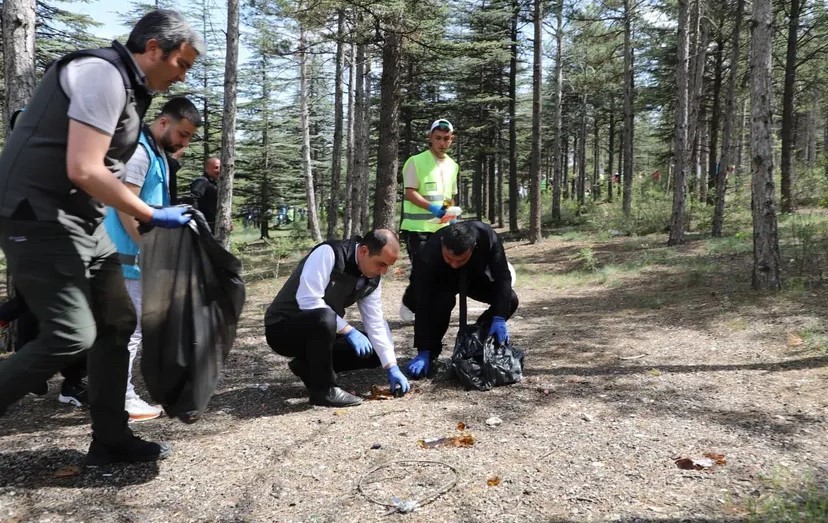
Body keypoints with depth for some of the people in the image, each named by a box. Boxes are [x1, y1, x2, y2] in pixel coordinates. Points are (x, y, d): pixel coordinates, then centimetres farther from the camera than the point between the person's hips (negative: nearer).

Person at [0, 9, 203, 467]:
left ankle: (110, 441, 15)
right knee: (72, 334, -13)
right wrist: (153, 216, -16)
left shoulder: (126, 86, 15)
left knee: (116, 322, 8)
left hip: (81, 222, 10)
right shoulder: (103, 74, -15)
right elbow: (83, 171, -23)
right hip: (39, 217, -10)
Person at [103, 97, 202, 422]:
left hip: (140, 255, 10)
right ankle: (123, 400, 2)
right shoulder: (139, 151, -15)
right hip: (129, 256, -10)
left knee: (128, 327, 13)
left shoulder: (159, 154, 16)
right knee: (129, 328, -5)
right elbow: (125, 207, -20)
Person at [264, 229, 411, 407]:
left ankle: (310, 366, 8)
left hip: (319, 328, 8)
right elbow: (308, 300, -31)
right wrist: (349, 331, -27)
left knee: (373, 352, -3)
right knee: (324, 318, -38)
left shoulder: (371, 280, -2)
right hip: (282, 328, -7)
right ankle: (323, 390, -19)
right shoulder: (329, 253, -24)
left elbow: (375, 324, -1)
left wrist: (392, 368, -8)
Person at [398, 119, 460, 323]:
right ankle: (409, 304, 12)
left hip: (442, 227, 6)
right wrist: (431, 208, -27)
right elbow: (410, 192, -14)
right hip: (417, 227, -6)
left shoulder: (452, 165, 14)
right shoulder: (416, 161, -6)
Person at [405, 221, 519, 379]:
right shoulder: (429, 253, -40)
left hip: (476, 277, 3)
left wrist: (499, 319, -38)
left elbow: (502, 276, -28)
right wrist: (423, 351, -39)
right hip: (443, 281, -2)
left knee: (510, 300, -19)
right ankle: (431, 352, -11)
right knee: (442, 301, -36)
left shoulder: (488, 237, -37)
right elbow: (423, 305, -38)